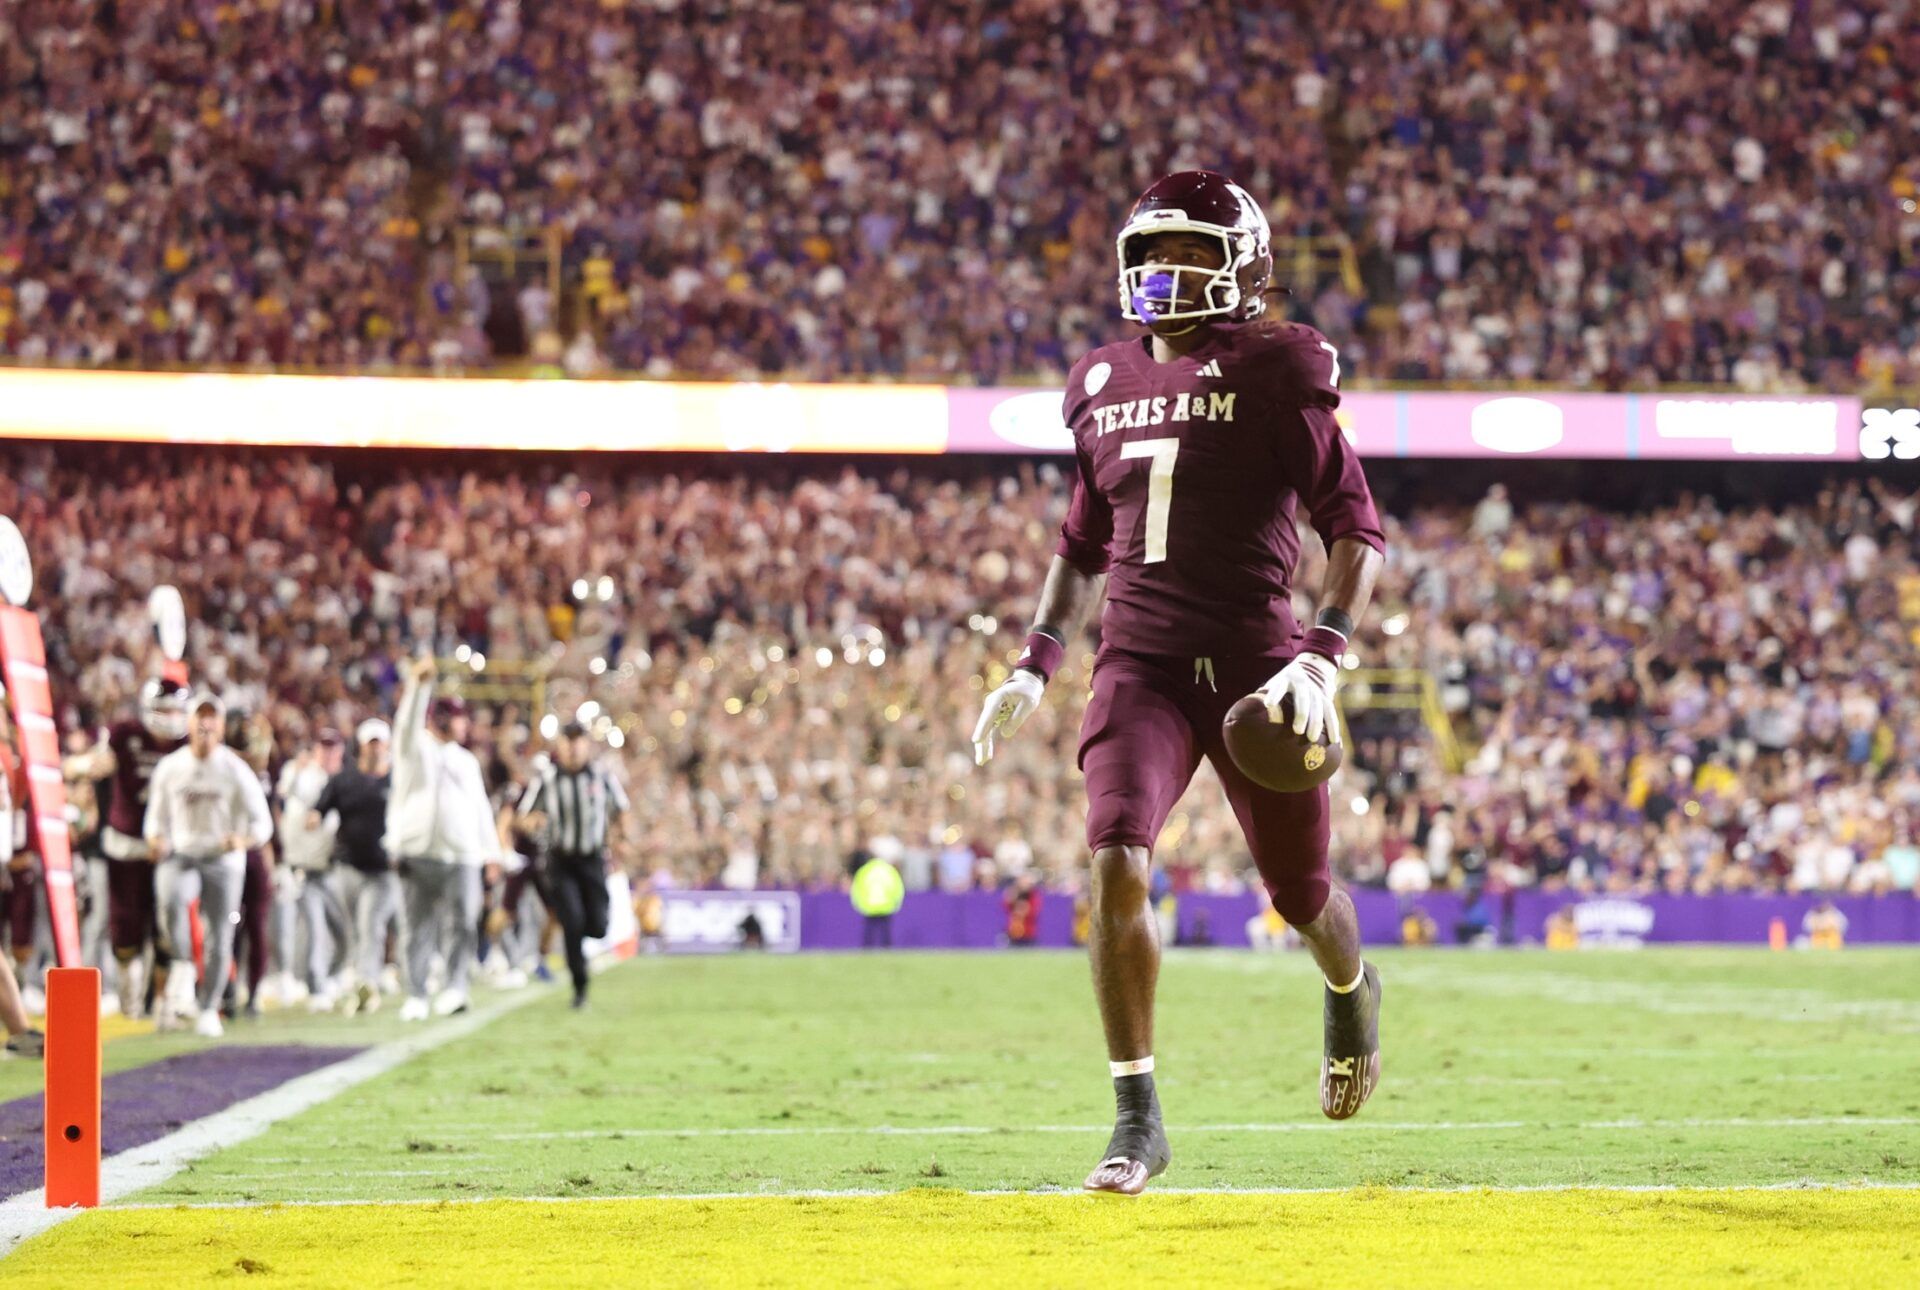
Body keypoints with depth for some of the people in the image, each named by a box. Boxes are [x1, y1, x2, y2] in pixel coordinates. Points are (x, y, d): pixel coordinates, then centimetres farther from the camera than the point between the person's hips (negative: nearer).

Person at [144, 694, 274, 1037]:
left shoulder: (236, 770, -3)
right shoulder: (169, 767, 4)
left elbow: (262, 824, -2)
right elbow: (157, 816, 15)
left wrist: (243, 839, -24)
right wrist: (156, 839, -7)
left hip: (223, 860, 0)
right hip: (181, 855, 0)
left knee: (220, 941, 2)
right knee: (172, 899, -34)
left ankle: (208, 1009, 16)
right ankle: (181, 968, -18)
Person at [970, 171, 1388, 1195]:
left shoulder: (1277, 374, -5)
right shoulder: (1107, 386, 10)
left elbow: (1355, 528, -6)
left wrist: (1322, 656, -19)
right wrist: (1034, 665, 13)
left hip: (1253, 664, -3)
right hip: (1141, 661, 3)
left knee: (1300, 896, 10)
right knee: (1115, 868, -19)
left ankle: (1353, 990, 50)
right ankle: (1137, 1120, -10)